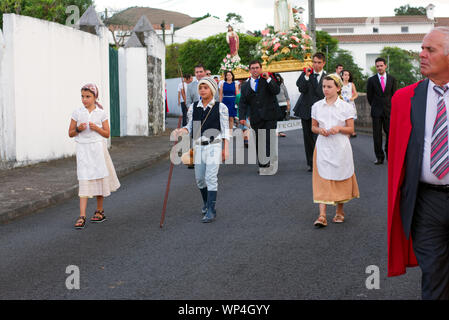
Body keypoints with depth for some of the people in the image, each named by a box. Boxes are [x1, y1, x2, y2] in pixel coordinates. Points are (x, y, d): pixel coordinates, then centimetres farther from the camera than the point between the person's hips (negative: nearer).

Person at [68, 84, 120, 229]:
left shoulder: (101, 113, 1)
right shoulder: (77, 113, 3)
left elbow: (107, 134, 3)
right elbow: (70, 133, 7)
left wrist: (96, 128, -14)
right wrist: (78, 129, -13)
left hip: (97, 148, 0)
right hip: (83, 148, 0)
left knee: (99, 179, 9)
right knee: (84, 181, -7)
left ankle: (100, 211, 25)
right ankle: (82, 216, -11)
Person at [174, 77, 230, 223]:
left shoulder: (221, 107, -3)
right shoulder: (193, 107, 7)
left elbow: (225, 129, -3)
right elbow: (190, 127, 9)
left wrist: (226, 149, -8)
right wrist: (180, 131, -12)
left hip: (214, 146, -4)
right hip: (199, 147, 4)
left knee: (211, 178, -12)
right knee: (200, 178, 11)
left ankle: (211, 211, -10)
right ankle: (206, 202, 36)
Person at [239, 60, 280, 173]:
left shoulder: (268, 80, 7)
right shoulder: (245, 86, 14)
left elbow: (276, 91, -9)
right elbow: (243, 103, 10)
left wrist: (268, 79, -15)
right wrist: (242, 117, -3)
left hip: (269, 116, -2)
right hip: (256, 119, 2)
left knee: (269, 140, -8)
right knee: (258, 142, 1)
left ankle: (269, 163, -5)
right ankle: (262, 165, 7)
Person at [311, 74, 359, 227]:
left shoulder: (346, 107, -2)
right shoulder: (317, 106, 6)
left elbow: (351, 129, 0)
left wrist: (339, 128, -18)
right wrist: (320, 130, -9)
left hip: (340, 148, -1)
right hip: (323, 147, 1)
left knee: (340, 179, 7)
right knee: (322, 179, -5)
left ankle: (340, 211, 25)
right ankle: (322, 215, -9)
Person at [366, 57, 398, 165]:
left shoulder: (392, 79, 5)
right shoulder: (372, 80, 2)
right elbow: (369, 96, 9)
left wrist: (391, 107, 9)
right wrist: (375, 106, 12)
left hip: (389, 111, 0)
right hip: (376, 112, 0)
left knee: (390, 133, -2)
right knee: (377, 135, 0)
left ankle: (389, 155, 12)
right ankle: (379, 157, 8)